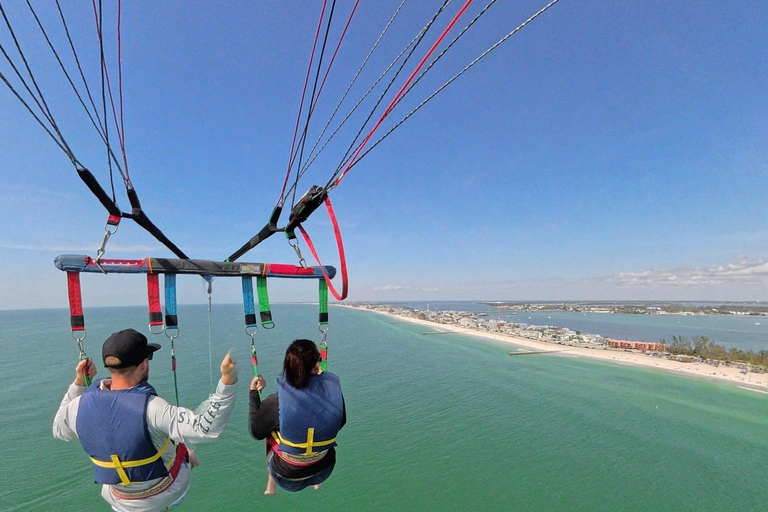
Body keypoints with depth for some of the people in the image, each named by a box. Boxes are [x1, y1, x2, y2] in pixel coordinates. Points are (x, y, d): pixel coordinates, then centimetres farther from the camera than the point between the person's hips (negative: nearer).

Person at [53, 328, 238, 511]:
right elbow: (206, 427, -44)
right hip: (168, 493, -4)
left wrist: (78, 383, 8)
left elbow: (59, 430, 6)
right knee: (188, 455, 29)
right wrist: (228, 381, -46)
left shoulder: (81, 406, -20)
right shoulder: (150, 408, -37)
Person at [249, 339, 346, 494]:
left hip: (288, 475, -1)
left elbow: (256, 432, -9)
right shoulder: (334, 389, -22)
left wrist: (254, 392, -3)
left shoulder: (276, 401, -28)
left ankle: (271, 485, 40)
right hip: (324, 469, 2)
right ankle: (317, 481, 41)